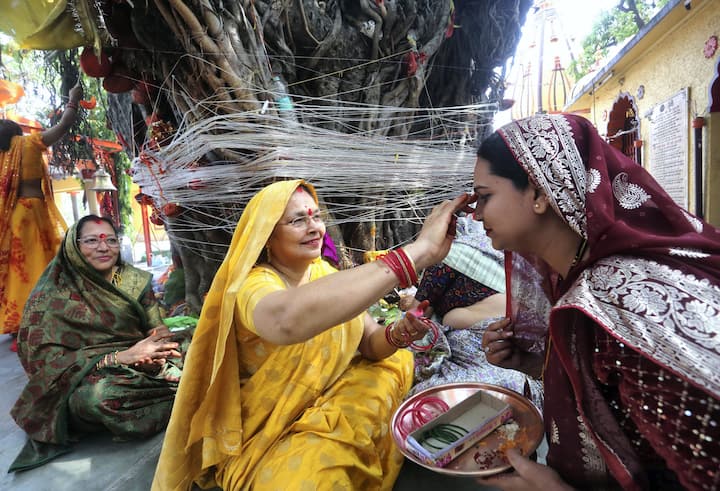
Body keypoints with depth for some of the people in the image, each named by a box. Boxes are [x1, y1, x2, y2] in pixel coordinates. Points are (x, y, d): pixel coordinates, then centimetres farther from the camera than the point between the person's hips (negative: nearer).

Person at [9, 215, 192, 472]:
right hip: (84, 378, -2)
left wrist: (154, 352, -24)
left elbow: (158, 328, 1)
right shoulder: (53, 294, -9)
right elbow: (45, 358, -15)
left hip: (144, 363, 3)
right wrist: (119, 357, -26)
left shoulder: (135, 280, 2)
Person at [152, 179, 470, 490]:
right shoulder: (254, 284, -25)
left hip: (326, 402, 7)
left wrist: (396, 335, -28)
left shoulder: (324, 274, -3)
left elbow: (370, 343, -3)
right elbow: (286, 321, -51)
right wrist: (415, 252, -52)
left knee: (396, 362, -3)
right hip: (265, 435, -6)